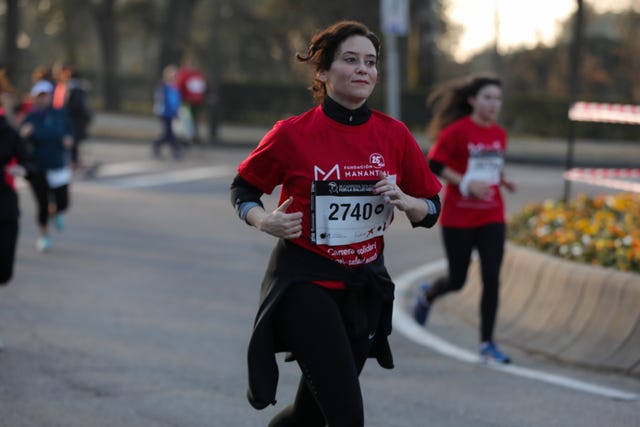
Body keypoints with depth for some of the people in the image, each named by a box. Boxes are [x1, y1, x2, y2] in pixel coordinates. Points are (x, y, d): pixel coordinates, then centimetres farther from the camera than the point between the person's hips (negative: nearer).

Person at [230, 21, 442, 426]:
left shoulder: (394, 135, 1)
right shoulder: (293, 134, -9)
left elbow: (431, 209, 9)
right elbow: (244, 188, 6)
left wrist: (403, 201, -13)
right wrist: (265, 221, -14)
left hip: (365, 288, 5)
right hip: (304, 283, -5)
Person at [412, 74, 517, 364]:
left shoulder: (499, 135, 6)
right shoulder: (457, 131, -12)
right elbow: (434, 165, -12)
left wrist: (502, 180, 1)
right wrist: (466, 183, -21)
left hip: (491, 217, 4)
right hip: (458, 218, -4)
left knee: (492, 278, -7)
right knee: (457, 280, 7)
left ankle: (487, 343, 0)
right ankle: (428, 295, 43)